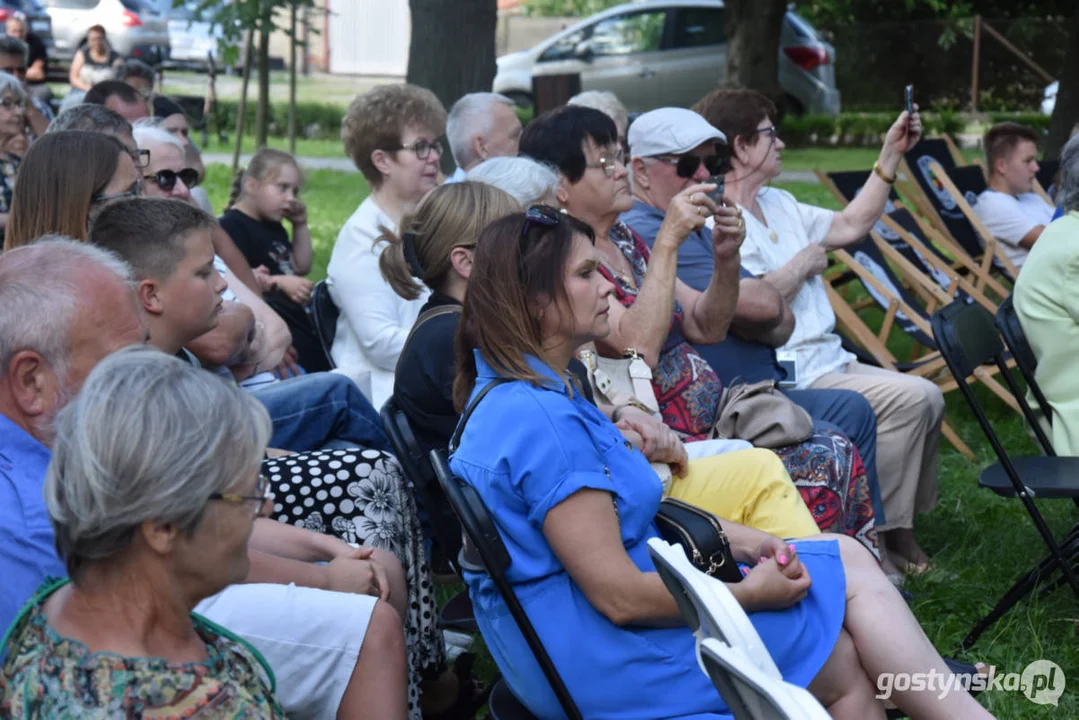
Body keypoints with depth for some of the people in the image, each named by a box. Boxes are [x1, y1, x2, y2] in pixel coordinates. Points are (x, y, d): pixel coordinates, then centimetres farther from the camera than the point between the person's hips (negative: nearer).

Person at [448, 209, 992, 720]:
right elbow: (620, 597, -25)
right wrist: (748, 593, -12)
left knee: (846, 558, 8)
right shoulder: (540, 421, -24)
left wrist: (737, 539, 5)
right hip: (596, 659, -10)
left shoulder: (512, 399, 9)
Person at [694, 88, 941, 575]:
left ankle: (902, 521, 13)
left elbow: (850, 226, 24)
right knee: (909, 398, -19)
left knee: (929, 401, 2)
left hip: (829, 361, 10)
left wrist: (891, 156, 22)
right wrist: (806, 261, -9)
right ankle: (879, 533, -9)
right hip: (790, 379, -10)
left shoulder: (779, 204, 17)